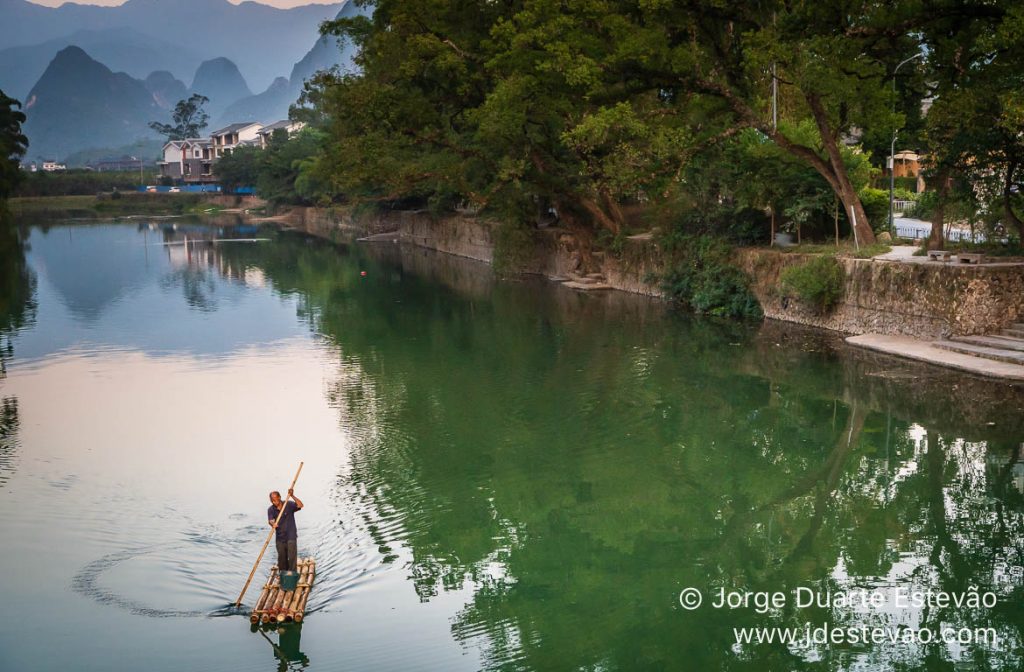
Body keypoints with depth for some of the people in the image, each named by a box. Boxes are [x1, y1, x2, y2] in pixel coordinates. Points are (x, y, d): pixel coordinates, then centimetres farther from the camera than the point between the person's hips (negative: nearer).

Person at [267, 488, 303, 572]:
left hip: (291, 536, -3)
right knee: (282, 558, 11)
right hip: (280, 538, 3)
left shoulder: (289, 504, -7)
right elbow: (271, 521, -17)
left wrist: (292, 496, -33)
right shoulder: (271, 510, -1)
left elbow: (300, 505, -23)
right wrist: (273, 524, -40)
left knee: (292, 557, -7)